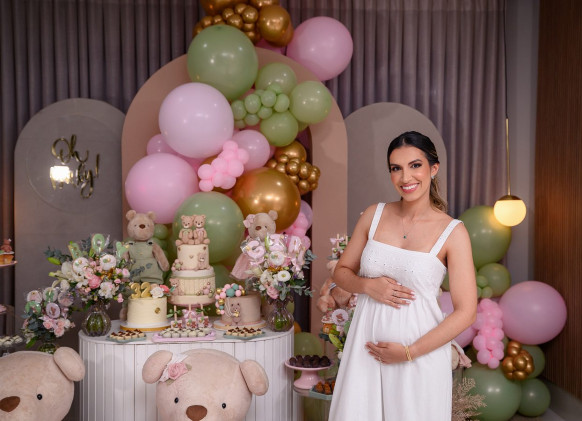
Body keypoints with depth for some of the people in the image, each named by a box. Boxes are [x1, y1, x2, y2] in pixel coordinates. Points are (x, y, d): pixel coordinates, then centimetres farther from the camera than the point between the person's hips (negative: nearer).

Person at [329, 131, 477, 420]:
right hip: (366, 344, 3)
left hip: (420, 351, -3)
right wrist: (367, 285, -11)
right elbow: (341, 272, 10)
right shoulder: (374, 215, 1)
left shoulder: (452, 232, -9)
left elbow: (465, 312, -9)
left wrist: (410, 352, -13)